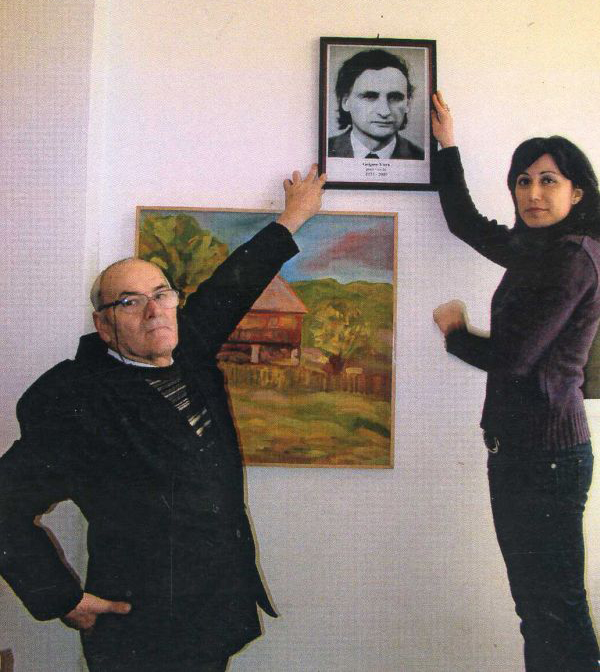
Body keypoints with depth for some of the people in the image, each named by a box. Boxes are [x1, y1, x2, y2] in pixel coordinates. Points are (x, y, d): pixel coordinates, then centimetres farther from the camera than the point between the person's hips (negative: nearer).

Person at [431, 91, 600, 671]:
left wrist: (454, 330, 1)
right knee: (534, 603, 17)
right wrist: (447, 143, 31)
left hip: (546, 450, -9)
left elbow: (509, 356, -19)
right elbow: (465, 222, 28)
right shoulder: (536, 249, 14)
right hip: (519, 445, 9)